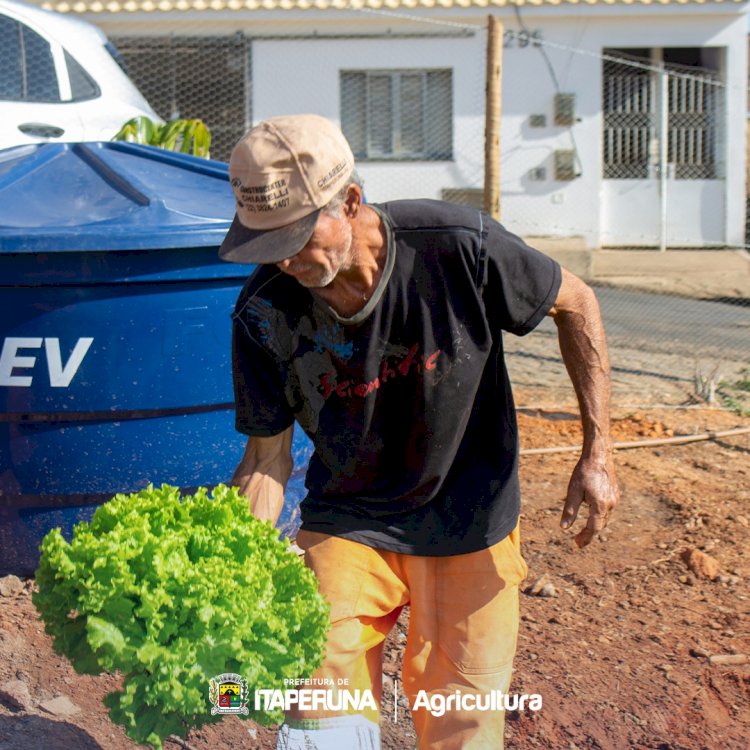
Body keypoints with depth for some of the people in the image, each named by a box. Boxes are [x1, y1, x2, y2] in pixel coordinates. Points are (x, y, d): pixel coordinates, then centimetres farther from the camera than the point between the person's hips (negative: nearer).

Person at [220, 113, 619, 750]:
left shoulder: (458, 247, -24)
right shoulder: (264, 312, -18)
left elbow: (574, 303, -7)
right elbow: (267, 458, -6)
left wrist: (598, 453, -9)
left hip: (470, 527, -1)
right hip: (344, 524, 1)